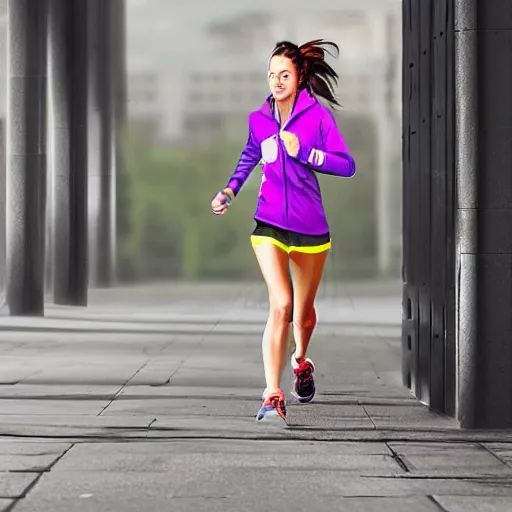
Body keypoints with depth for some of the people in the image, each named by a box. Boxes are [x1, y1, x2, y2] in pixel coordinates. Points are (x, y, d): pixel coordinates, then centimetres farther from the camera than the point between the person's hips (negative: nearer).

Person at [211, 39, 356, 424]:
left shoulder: (316, 114, -6)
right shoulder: (259, 119, 4)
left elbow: (347, 165, -10)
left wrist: (304, 152, -19)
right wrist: (230, 190, 12)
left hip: (310, 227, 0)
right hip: (270, 226, 0)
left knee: (304, 311, 15)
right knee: (281, 305, -18)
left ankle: (302, 363, 48)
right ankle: (273, 396, -19)